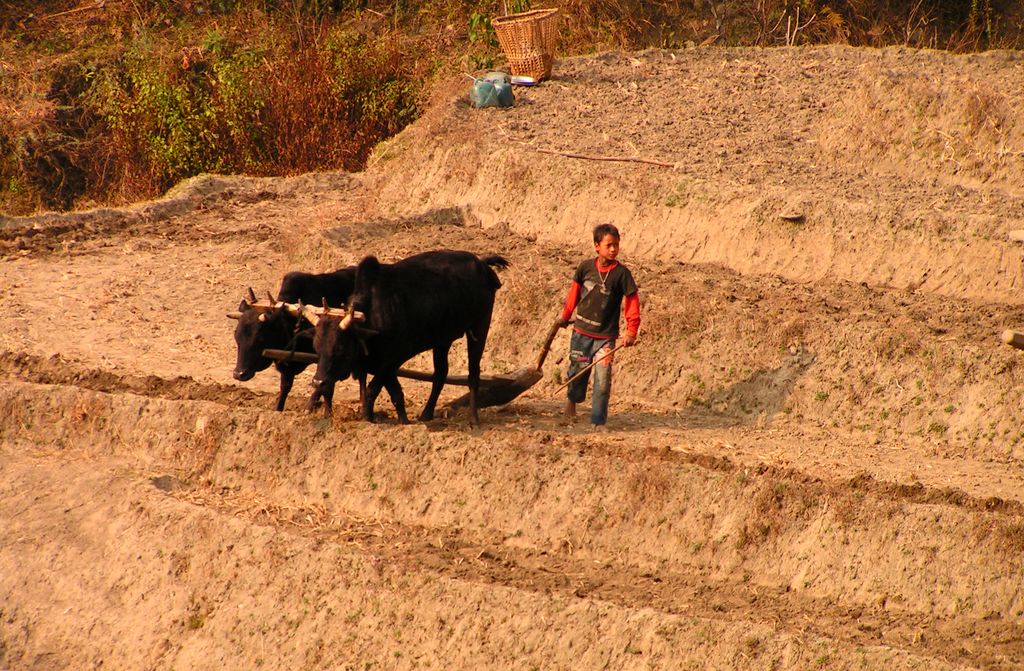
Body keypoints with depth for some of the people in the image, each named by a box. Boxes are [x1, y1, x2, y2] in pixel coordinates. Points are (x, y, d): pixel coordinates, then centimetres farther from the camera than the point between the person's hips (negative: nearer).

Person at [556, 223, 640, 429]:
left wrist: (631, 333, -14)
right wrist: (565, 316, 21)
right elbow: (574, 291, 13)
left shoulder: (621, 273, -9)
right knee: (577, 372, 12)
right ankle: (572, 399, 42)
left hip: (605, 335, -2)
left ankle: (598, 422, -2)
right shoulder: (586, 267, -3)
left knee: (603, 379, -9)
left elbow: (632, 302, -7)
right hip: (581, 331, 2)